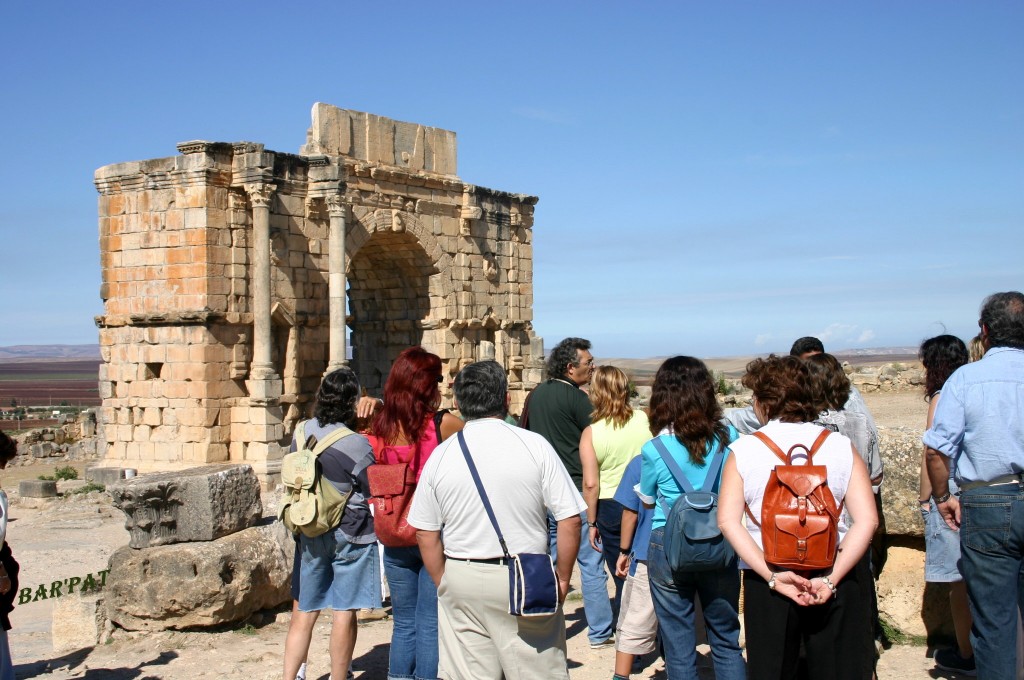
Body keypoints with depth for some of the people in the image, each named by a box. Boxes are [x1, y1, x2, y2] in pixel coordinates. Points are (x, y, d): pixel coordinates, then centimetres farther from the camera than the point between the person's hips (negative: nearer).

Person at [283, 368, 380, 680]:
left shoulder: (303, 432, -1)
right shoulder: (356, 444, -19)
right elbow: (374, 491, -10)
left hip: (309, 533, 6)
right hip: (350, 535, -5)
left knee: (304, 611, 14)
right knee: (344, 613, 4)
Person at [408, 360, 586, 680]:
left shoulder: (440, 455, -1)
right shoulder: (534, 445, -7)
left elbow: (425, 534, 4)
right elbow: (570, 520, -7)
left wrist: (444, 584, 15)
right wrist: (562, 578, 4)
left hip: (460, 580, 2)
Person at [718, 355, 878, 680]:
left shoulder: (742, 451, -1)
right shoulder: (841, 446, 1)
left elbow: (728, 521, -11)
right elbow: (867, 520, -8)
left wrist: (773, 576, -15)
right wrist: (831, 579, -13)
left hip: (766, 582, 0)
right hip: (833, 581, 1)